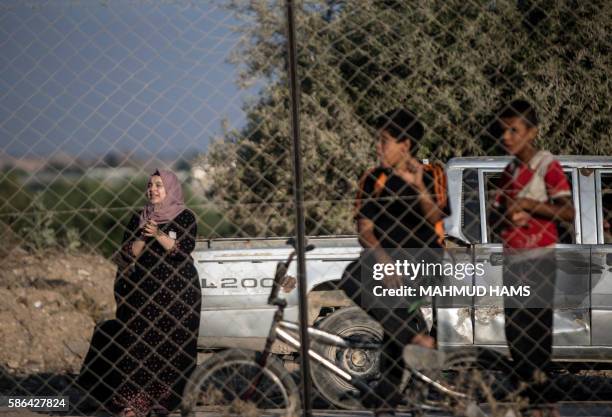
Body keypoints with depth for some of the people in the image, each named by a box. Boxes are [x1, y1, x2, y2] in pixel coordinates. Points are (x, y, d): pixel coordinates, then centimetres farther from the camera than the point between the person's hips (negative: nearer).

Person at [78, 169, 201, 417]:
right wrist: (142, 237, -11)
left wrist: (158, 234, -18)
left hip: (177, 293, -2)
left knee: (172, 346, -8)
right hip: (142, 292, 2)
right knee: (137, 347, -8)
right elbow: (129, 254, 6)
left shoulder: (184, 218, 4)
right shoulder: (138, 219, 14)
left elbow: (184, 249, -9)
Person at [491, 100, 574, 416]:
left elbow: (567, 213, -16)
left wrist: (526, 204, -18)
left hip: (537, 259, -7)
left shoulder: (546, 165, -6)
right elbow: (496, 217, 19)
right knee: (516, 332, 6)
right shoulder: (510, 170, 14)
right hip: (511, 259, 7)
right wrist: (508, 215, -3)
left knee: (535, 330, -10)